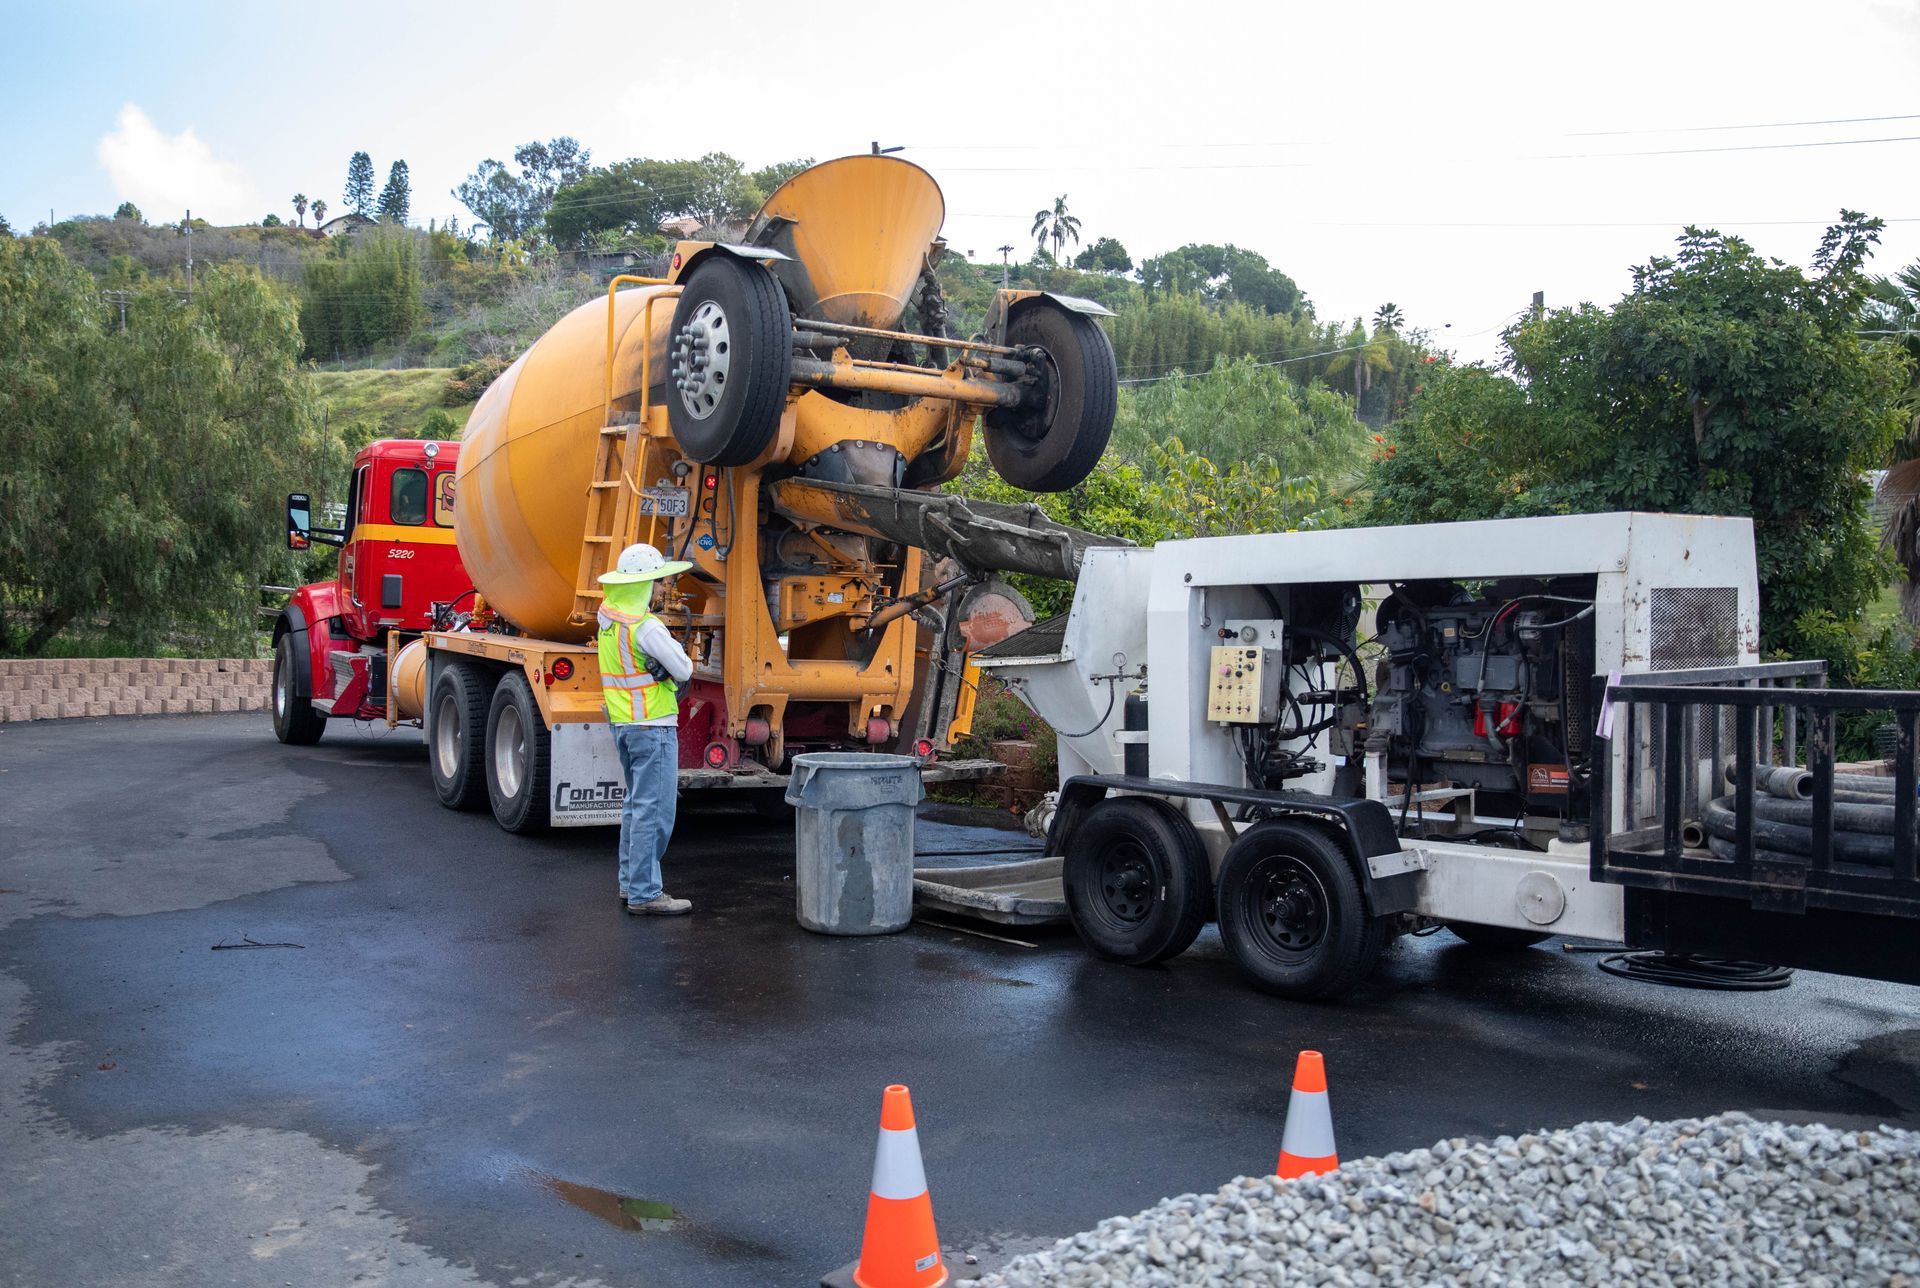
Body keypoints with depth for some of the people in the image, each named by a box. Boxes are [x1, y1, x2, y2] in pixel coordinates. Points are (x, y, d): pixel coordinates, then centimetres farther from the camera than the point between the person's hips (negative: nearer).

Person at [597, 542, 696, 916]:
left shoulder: (608, 614, 6)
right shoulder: (647, 628, -19)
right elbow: (684, 669, -16)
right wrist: (675, 648, 6)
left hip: (622, 724, 10)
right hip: (652, 727, -10)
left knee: (637, 805, 18)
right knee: (653, 811, -6)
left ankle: (631, 884, 24)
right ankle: (644, 894, -3)